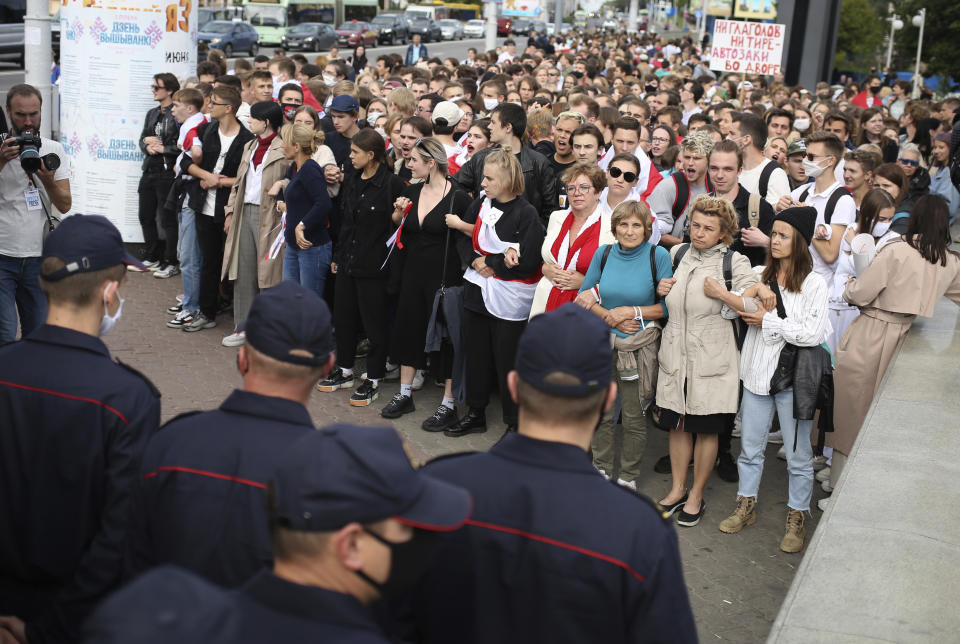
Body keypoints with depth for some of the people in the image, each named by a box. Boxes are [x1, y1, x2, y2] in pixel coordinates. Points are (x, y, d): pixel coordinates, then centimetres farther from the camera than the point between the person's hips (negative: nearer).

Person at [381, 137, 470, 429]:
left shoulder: (457, 196, -12)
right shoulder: (411, 192, 6)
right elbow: (399, 228, 16)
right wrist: (399, 213, -1)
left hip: (445, 274, -6)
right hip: (413, 271, 6)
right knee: (408, 328, 13)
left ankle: (448, 404, 12)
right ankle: (405, 395, 28)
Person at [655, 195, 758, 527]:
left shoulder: (735, 262, -7)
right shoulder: (678, 254, 7)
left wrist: (721, 294, -20)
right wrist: (660, 291, 3)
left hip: (711, 358, -4)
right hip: (675, 353, 4)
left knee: (706, 428, 7)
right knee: (678, 423, 13)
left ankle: (696, 496, 22)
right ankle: (678, 489, 29)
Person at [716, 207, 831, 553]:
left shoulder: (814, 284, -7)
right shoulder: (760, 277, 7)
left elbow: (813, 333, -17)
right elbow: (732, 309, -2)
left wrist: (768, 321, -12)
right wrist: (750, 294, -21)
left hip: (795, 377, -4)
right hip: (757, 372, 4)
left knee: (798, 454, 5)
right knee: (750, 445, 13)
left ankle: (796, 519, 19)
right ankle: (746, 507, 29)